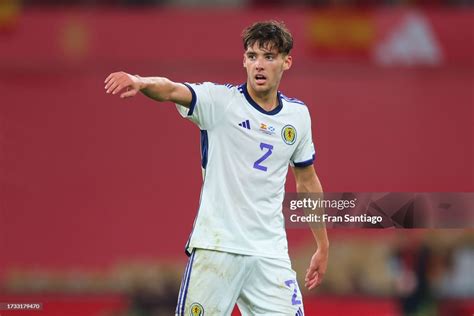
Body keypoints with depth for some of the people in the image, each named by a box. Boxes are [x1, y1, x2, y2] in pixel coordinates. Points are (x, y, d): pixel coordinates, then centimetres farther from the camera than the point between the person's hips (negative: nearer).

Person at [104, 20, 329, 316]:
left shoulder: (298, 114, 8)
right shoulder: (219, 101, -5)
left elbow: (307, 181, 20)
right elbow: (171, 90, -25)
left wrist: (323, 247, 22)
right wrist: (141, 82, -48)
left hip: (270, 254, 4)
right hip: (216, 247, -3)